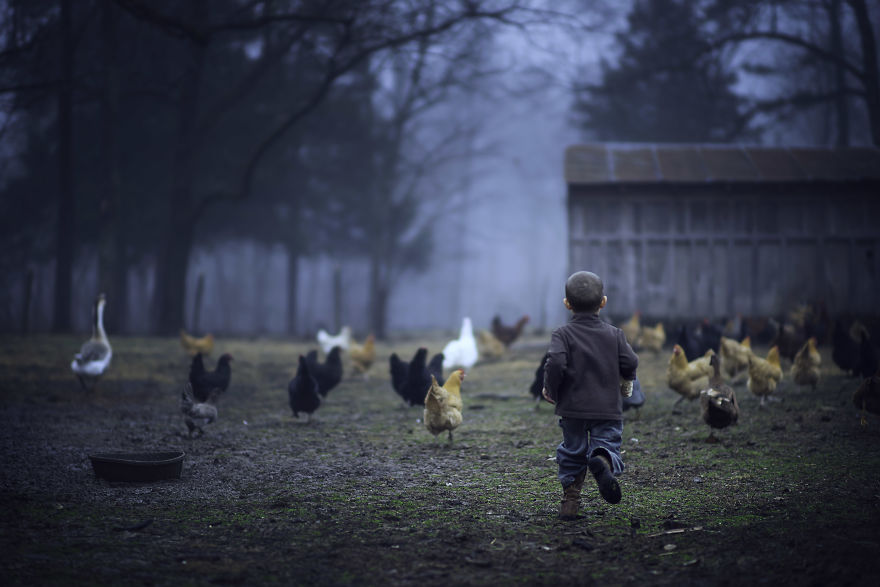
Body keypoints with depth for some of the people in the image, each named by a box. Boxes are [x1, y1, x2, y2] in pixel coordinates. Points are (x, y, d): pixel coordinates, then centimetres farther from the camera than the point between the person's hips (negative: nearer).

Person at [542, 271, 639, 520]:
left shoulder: (563, 334, -2)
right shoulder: (614, 334, 5)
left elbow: (556, 363, -17)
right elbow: (630, 362, -1)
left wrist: (550, 389, -1)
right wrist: (625, 383, 19)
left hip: (572, 408, 0)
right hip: (608, 407, 0)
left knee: (572, 452, 12)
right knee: (607, 443, 1)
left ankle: (570, 500, 7)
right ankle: (603, 461, -34)